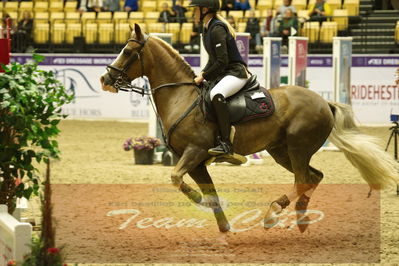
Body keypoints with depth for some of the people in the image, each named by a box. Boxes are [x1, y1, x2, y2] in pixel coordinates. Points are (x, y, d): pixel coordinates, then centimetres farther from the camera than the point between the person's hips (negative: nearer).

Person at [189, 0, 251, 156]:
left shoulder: (217, 29, -16)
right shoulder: (208, 28, 15)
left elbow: (222, 62, -21)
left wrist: (204, 77, -14)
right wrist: (203, 73, 6)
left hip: (236, 73, -11)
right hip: (222, 74, 11)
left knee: (216, 94, -38)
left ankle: (225, 144, -41)